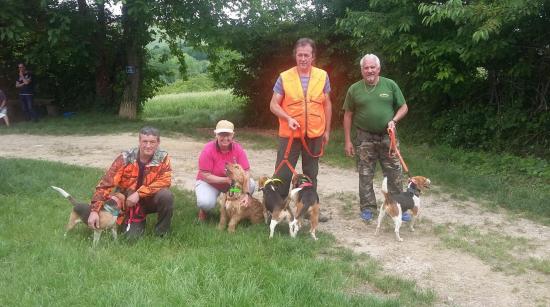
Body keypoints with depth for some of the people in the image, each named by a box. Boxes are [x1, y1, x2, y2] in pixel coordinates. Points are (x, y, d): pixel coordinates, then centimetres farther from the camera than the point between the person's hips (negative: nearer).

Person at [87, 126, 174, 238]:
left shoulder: (163, 157, -13)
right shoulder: (125, 158, -17)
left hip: (150, 200, 0)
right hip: (128, 203, 0)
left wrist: (139, 193, -33)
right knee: (131, 237, -17)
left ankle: (162, 233, -8)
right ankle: (139, 222, 20)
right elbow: (107, 183, -20)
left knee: (166, 195, -31)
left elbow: (165, 181, -24)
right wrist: (94, 210, -30)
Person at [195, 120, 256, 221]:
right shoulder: (208, 150, -23)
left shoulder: (238, 148, -16)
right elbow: (205, 176, -22)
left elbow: (246, 172, -18)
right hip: (210, 182, -3)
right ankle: (204, 210, 7)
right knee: (206, 202, -35)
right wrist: (226, 180, -32)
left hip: (231, 181, 4)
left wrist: (246, 194, -32)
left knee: (251, 185, -22)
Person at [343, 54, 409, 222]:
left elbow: (403, 107, 8)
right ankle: (367, 208, 18)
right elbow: (348, 115, 4)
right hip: (364, 138, 0)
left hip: (388, 137, 0)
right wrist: (347, 141, 1)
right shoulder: (354, 89, 1)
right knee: (365, 175, 6)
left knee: (394, 174, 4)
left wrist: (394, 120, -12)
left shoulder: (390, 85, 1)